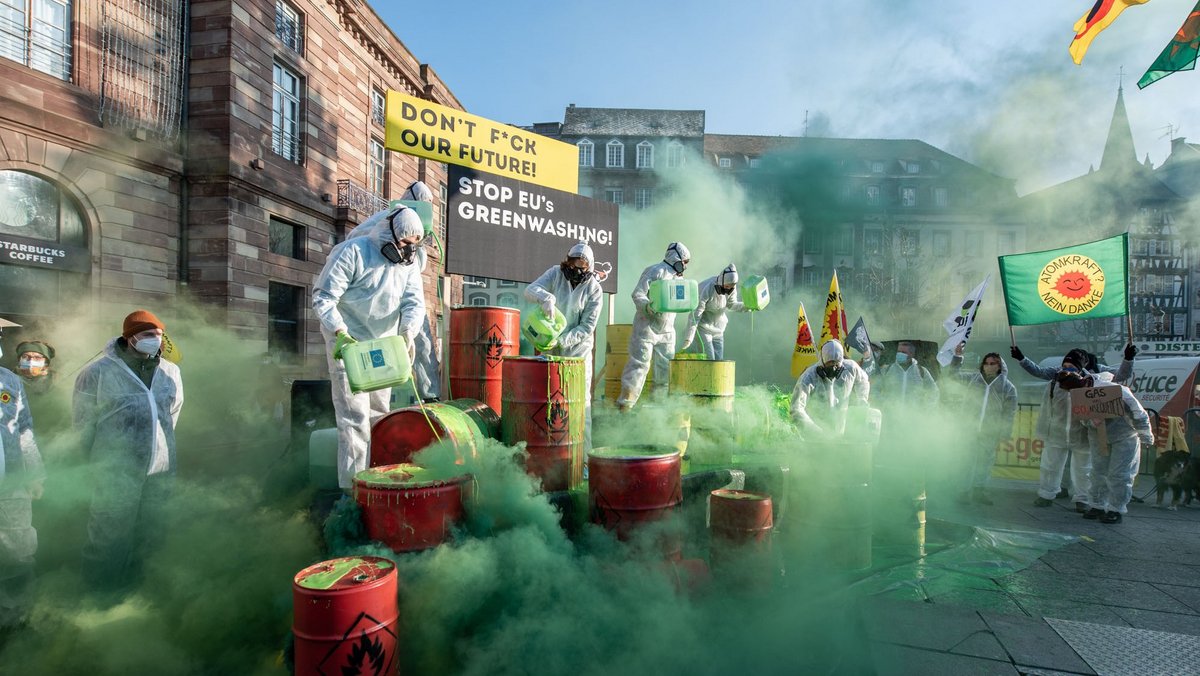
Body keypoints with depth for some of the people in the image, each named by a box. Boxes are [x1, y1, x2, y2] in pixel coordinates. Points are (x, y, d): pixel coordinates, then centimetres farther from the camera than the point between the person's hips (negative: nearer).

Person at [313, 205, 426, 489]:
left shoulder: (409, 261, 1)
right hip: (348, 344, -6)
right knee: (355, 417, -8)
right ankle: (353, 485, 0)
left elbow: (414, 302, -6)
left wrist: (408, 331, -25)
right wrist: (340, 333, -30)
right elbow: (323, 297, -17)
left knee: (379, 415, 14)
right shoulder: (352, 252, -16)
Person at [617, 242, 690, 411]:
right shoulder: (656, 271, -10)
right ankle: (626, 402, -5)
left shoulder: (678, 278, 17)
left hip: (667, 330, 8)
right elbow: (637, 294, -16)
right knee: (640, 363, -9)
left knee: (666, 365, 10)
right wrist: (648, 307, -32)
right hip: (647, 326, -8)